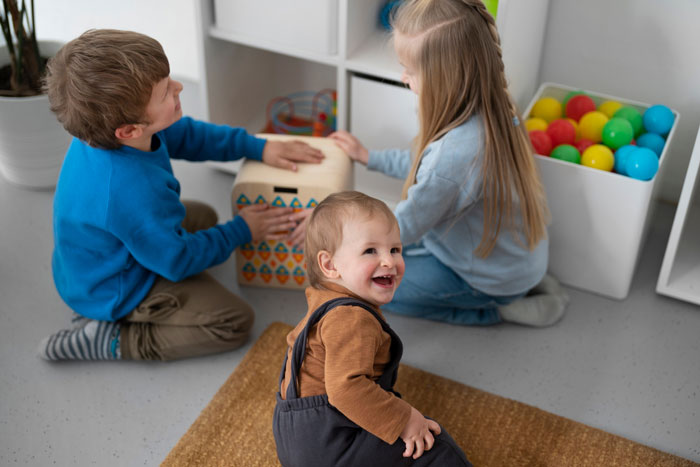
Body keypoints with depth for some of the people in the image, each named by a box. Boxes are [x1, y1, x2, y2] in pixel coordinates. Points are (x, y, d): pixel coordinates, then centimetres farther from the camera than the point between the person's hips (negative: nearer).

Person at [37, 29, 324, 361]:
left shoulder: (110, 128, -17)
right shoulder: (134, 192, -42)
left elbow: (186, 135, 3)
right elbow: (178, 260, -24)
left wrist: (257, 147, -2)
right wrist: (241, 231, -10)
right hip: (115, 293, -8)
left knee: (204, 216, 27)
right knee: (235, 322, -10)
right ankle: (110, 341, -5)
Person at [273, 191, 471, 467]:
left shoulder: (324, 304, 11)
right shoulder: (353, 320, -25)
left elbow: (297, 338, 28)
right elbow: (346, 387, -36)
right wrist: (403, 420, -29)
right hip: (324, 444, -11)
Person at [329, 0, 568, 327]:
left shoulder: (452, 155, -39)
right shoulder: (492, 109, -11)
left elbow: (402, 229, -22)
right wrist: (369, 157, 15)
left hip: (496, 278, -8)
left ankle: (499, 309, 3)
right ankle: (524, 284, 14)